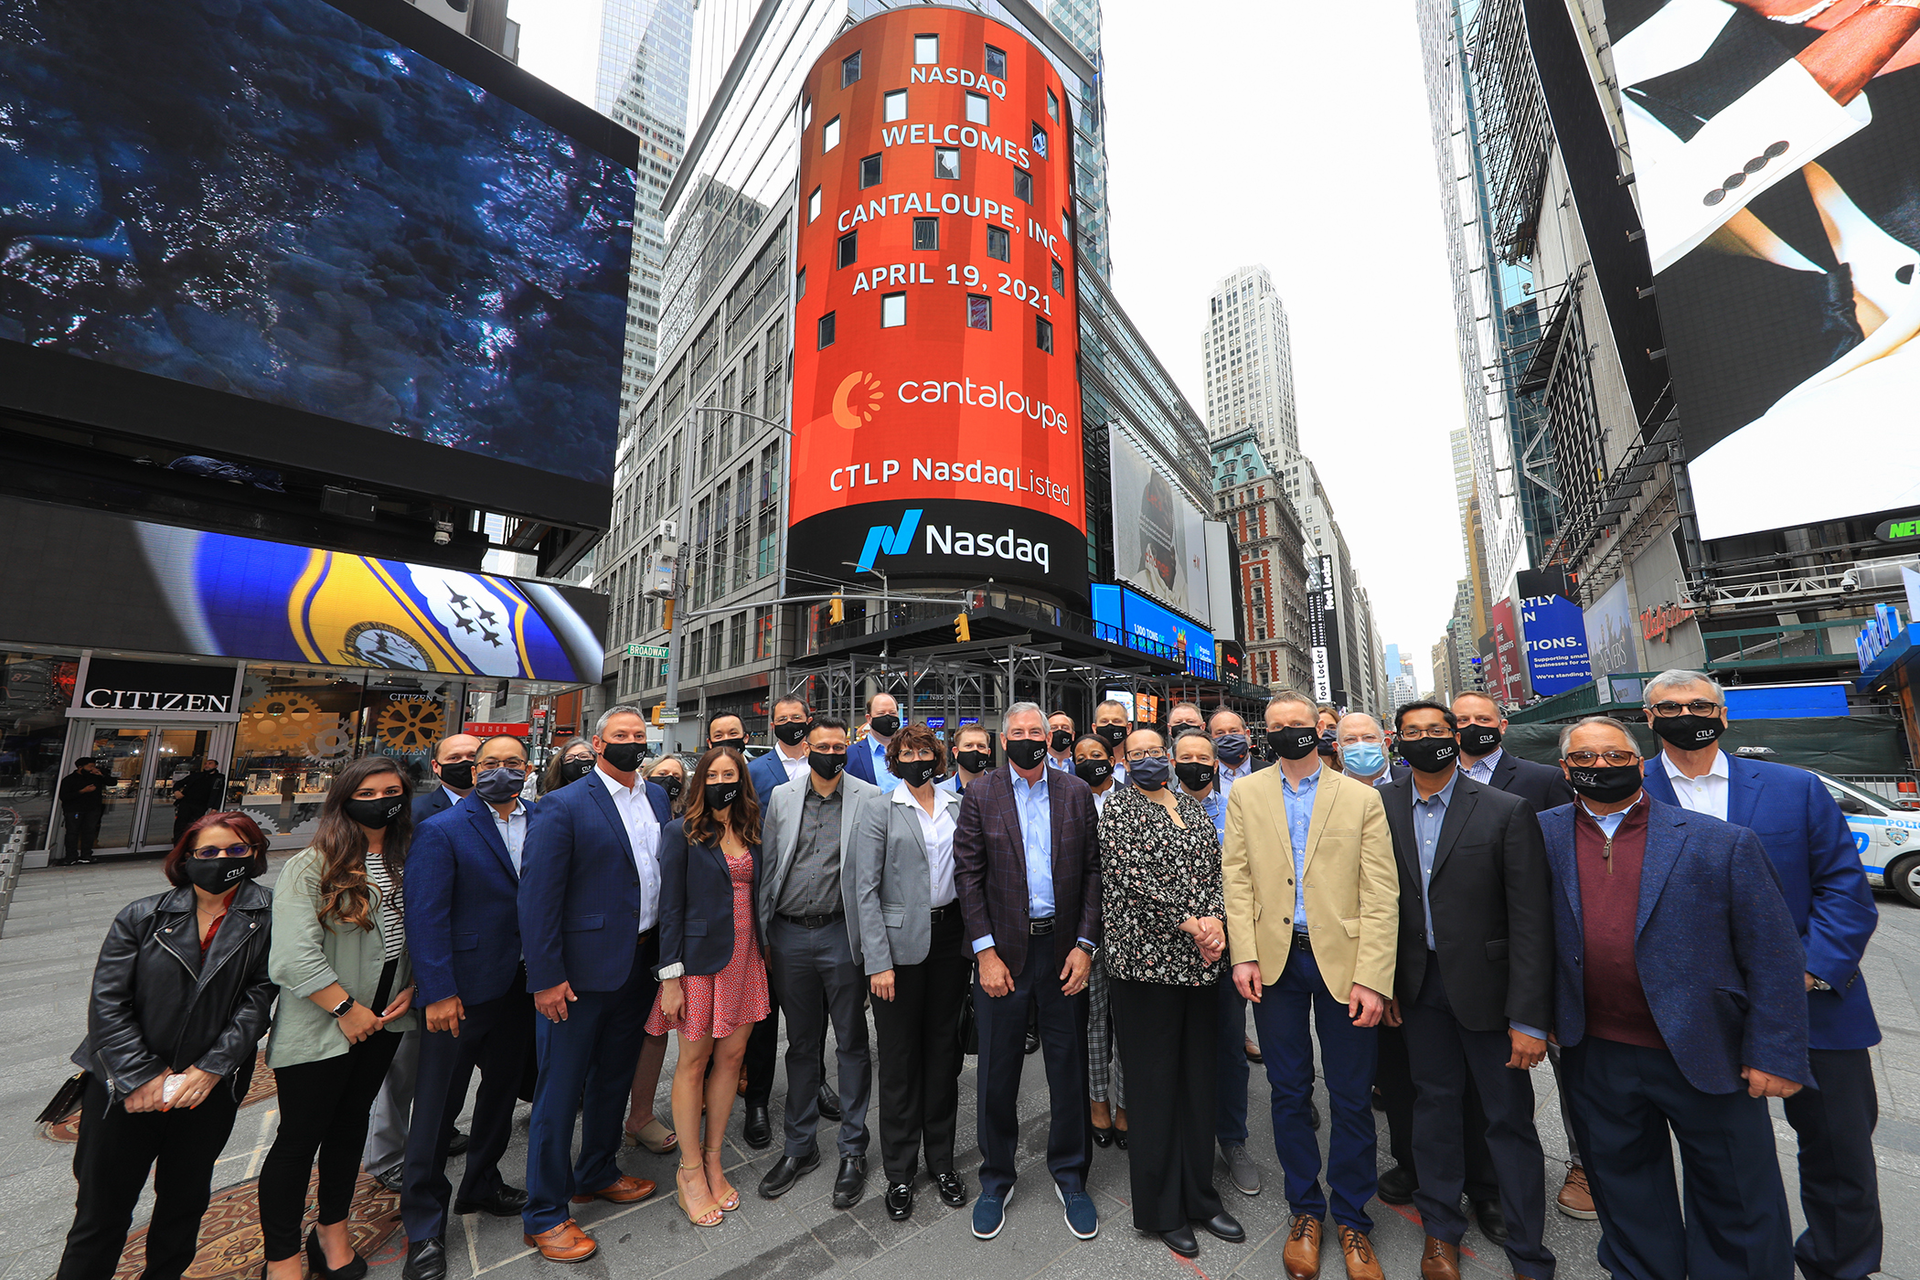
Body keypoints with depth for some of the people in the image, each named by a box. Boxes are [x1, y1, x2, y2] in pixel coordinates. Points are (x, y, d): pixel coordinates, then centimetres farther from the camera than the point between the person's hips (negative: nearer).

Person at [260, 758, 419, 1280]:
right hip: (319, 1028, -5)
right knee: (299, 1138, 8)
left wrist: (409, 989, -1)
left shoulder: (406, 862, 1)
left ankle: (332, 1232, 39)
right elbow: (294, 955, -19)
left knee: (351, 1125, 20)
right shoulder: (311, 866, -16)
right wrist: (346, 1009, -15)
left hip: (383, 1023, 5)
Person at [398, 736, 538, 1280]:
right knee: (437, 1105, 9)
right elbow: (425, 916, -14)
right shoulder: (440, 831, -12)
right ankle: (424, 1224, 31)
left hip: (520, 985, 5)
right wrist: (439, 992, -17)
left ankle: (481, 1184, 44)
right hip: (462, 990, -5)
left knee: (502, 1088, 21)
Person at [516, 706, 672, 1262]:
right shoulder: (562, 807, -16)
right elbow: (537, 896, -16)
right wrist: (546, 976, -17)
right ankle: (545, 1215, 28)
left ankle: (596, 1173, 44)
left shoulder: (657, 797, 4)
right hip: (581, 973, -6)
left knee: (615, 1077, 23)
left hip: (640, 965, 7)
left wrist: (663, 953, 8)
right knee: (560, 1092, 9)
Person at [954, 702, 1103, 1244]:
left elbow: (1093, 871, 2)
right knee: (997, 1073, 12)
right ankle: (996, 1180, 35)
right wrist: (985, 952, -9)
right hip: (1001, 950, -1)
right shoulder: (980, 795, -3)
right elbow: (968, 875, -5)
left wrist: (1086, 945, -4)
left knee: (1069, 1069, 14)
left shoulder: (1077, 792, 2)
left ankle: (1070, 1177, 37)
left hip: (1064, 949, 1)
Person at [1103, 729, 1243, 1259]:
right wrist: (1190, 924, -14)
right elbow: (1135, 879, -14)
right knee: (1155, 1082, 6)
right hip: (1148, 959, -5)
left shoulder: (1193, 807, 13)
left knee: (1199, 1077, 14)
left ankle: (1199, 1194, 31)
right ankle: (1161, 1208, 22)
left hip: (1201, 962, 5)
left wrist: (1216, 921, -8)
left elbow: (1215, 869, 9)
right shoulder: (1119, 808, -5)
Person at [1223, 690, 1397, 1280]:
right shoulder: (1245, 794, 3)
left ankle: (1352, 1220, 33)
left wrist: (1372, 978, -11)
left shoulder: (1361, 798, -1)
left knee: (1351, 1098, 11)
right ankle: (1305, 1211, 34)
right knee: (1289, 1093, 14)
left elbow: (1381, 894, -5)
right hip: (1275, 961, 1)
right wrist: (1244, 955, -6)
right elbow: (1236, 877, 1)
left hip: (1343, 961, -1)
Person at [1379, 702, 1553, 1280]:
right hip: (1418, 987, 3)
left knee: (1509, 1119, 11)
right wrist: (1381, 980, -1)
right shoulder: (1382, 806, -2)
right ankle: (1441, 1231, 37)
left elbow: (1532, 918, -12)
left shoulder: (1507, 811, -11)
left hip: (1486, 984, -2)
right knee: (1433, 1104, 18)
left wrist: (1529, 1017, -13)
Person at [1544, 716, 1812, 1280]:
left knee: (1739, 1202, 16)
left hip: (1706, 1056, -2)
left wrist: (1775, 1054, -7)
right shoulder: (1544, 836, -4)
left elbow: (1774, 956, -5)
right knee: (1623, 1185, 21)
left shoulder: (1723, 843, -9)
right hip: (1595, 1058, 2)